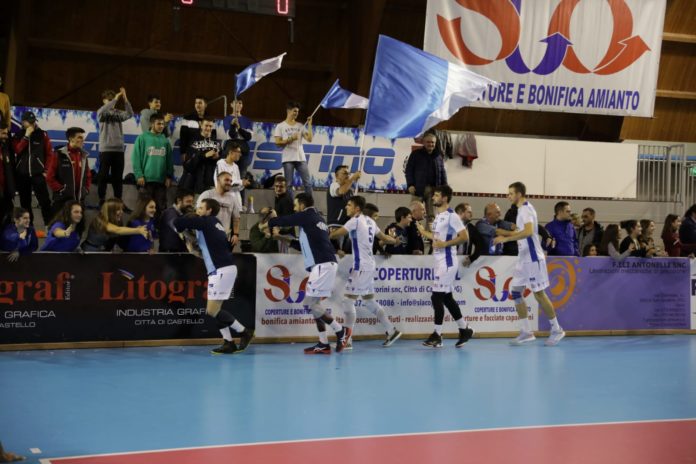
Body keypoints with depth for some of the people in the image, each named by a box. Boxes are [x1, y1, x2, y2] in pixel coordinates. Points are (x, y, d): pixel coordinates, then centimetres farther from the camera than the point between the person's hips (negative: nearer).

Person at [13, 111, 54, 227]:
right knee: (25, 202, 9)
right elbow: (17, 150, -11)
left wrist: (46, 170, -2)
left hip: (38, 173, -2)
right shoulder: (18, 135, 6)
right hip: (21, 174, 2)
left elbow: (49, 153, 2)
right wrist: (26, 136, -15)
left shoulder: (42, 134, 1)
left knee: (45, 201, -9)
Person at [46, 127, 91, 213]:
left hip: (79, 199, 5)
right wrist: (60, 189, -10)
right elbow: (50, 177, -7)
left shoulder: (84, 156, 11)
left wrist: (86, 189, 8)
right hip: (62, 199, -5)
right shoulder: (59, 155, -7)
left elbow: (88, 175, 21)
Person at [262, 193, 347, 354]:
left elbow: (282, 221, 1)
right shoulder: (317, 218, 21)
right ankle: (323, 344, 7)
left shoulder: (306, 216, -5)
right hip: (326, 264, 9)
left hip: (322, 265, -9)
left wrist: (267, 224, 22)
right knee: (314, 303, 10)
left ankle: (340, 331, -4)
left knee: (310, 302, -9)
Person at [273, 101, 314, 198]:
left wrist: (309, 125, -1)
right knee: (288, 184, -1)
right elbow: (277, 142, -5)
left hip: (301, 158, 3)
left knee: (308, 182, 0)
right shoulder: (280, 126, 3)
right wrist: (290, 139, -15)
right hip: (288, 159, -3)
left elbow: (309, 139, 2)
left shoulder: (300, 126, 13)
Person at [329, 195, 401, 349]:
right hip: (369, 266, 9)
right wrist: (396, 241, 43)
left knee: (348, 301, -8)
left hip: (361, 267, -9)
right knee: (369, 302, 18)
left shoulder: (355, 221, -11)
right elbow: (383, 237, 24)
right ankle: (392, 331, 22)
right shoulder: (369, 221, 13)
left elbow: (335, 234, -17)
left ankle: (347, 340, -9)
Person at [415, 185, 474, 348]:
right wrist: (424, 232, 25)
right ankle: (464, 329, 23)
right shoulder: (438, 216, 15)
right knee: (447, 297, 13)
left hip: (447, 262, -10)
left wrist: (445, 244, -21)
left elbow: (464, 236, -16)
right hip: (440, 261, 10)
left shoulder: (451, 216, -13)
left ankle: (437, 335, -4)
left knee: (437, 296, -9)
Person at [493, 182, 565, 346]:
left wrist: (506, 238, -31)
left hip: (533, 258, -10)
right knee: (515, 291, 7)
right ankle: (526, 332, 10)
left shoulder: (526, 209, -16)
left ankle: (556, 330, 8)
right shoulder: (522, 209, 15)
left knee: (539, 294, -4)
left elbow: (528, 231, -31)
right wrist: (506, 234, 23)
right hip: (523, 259, 10)